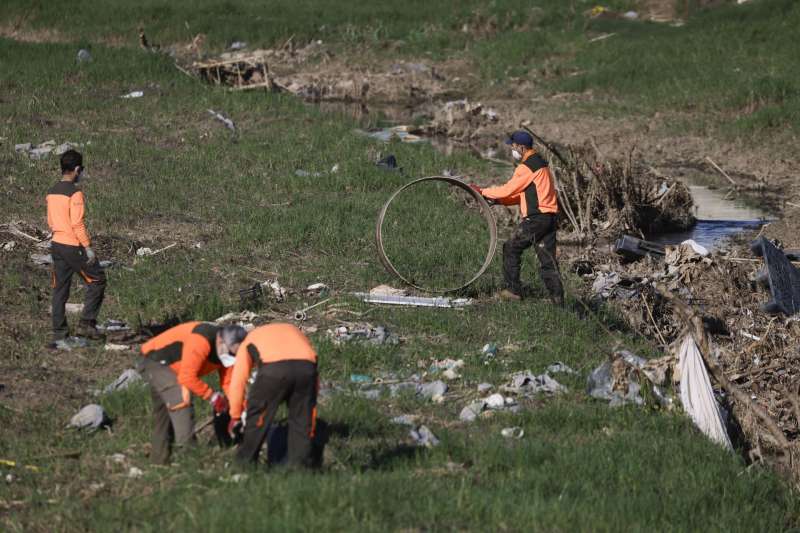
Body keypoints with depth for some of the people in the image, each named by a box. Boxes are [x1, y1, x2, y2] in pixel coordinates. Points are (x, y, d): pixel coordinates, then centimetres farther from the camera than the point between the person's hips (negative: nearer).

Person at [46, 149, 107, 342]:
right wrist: (88, 247, -14)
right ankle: (86, 323, 1)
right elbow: (77, 224, -19)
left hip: (56, 245, 8)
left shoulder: (52, 192, 8)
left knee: (60, 288, 10)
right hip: (73, 246, -8)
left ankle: (59, 331, 11)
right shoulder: (75, 193, -16)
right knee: (97, 280, 6)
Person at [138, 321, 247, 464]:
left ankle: (158, 459, 24)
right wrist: (212, 396, -23)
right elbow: (187, 377, -32)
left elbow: (229, 383, -3)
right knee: (182, 400, -25)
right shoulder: (201, 341, -34)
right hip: (155, 361, -10)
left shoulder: (227, 352, -6)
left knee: (163, 415, 15)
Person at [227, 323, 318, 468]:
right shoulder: (294, 331, 42)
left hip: (273, 369, -3)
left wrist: (235, 417, 35)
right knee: (302, 420, 16)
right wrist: (311, 405, 40)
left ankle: (245, 462, 20)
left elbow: (237, 382, 26)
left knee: (257, 416, 15)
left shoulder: (249, 341, 34)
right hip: (306, 367, 3)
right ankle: (300, 465, 17)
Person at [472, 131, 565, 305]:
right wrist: (498, 200, 11)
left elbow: (508, 190, -12)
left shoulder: (527, 167, -13)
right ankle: (558, 299, 2)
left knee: (511, 248, 5)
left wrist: (483, 192, 1)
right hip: (550, 217, 9)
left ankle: (513, 290, 7)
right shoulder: (539, 163, 20)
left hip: (536, 218, -9)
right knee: (547, 260, 7)